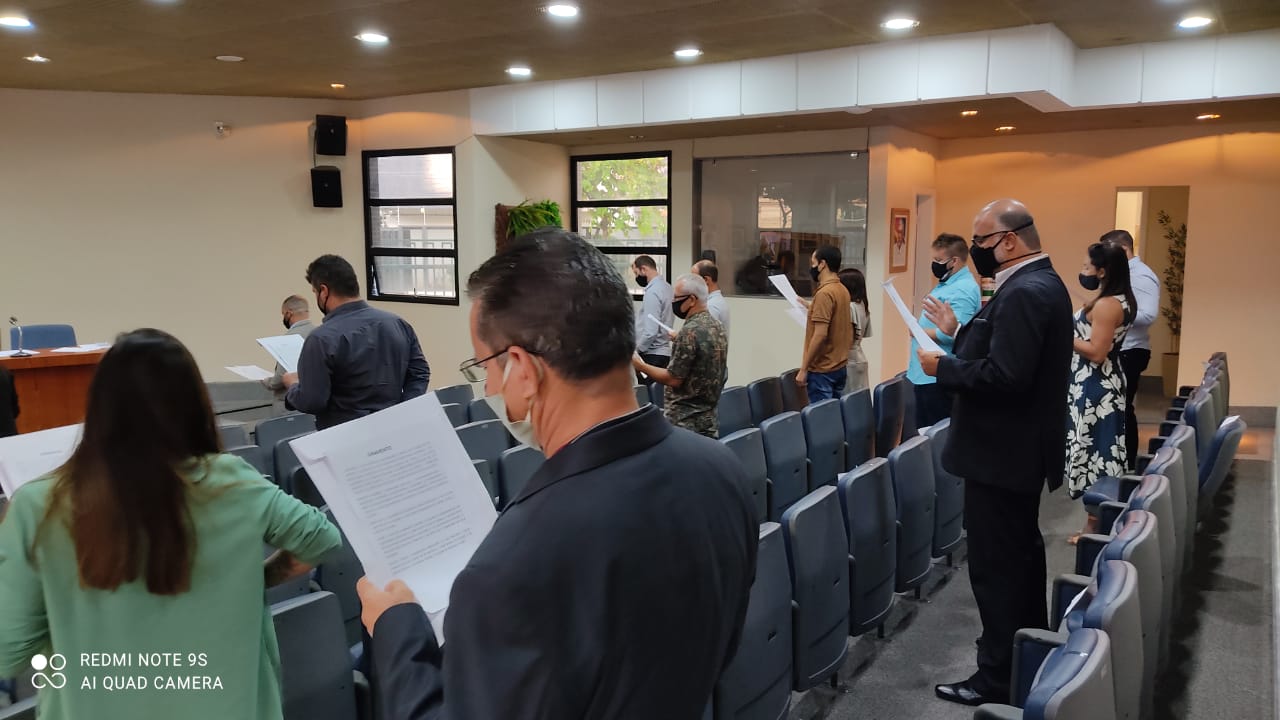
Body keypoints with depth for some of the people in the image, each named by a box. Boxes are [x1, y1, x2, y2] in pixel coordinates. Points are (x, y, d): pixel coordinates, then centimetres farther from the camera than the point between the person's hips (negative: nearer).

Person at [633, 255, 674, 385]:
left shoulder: (653, 292, -16)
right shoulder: (667, 287, 11)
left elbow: (650, 330, -20)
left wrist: (636, 350, -10)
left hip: (651, 355, -9)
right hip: (664, 351, 9)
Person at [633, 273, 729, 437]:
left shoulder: (690, 331, -18)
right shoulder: (718, 327, 9)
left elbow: (674, 379, -17)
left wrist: (641, 366, -7)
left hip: (684, 421, -9)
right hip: (708, 418, 9)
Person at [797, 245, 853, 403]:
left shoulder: (824, 293, -18)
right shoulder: (842, 290, 9)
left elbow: (820, 335, -22)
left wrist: (803, 369, -19)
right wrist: (810, 306, 24)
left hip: (822, 369, -9)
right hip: (840, 366, 9)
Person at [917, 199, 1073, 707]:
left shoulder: (1023, 292, -22)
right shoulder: (1039, 283, 11)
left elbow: (1004, 376, -29)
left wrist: (942, 367, -18)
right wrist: (959, 332, 8)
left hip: (1002, 451, -11)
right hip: (1021, 447, 11)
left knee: (996, 565, -1)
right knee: (1019, 553, 22)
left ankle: (999, 679, 11)